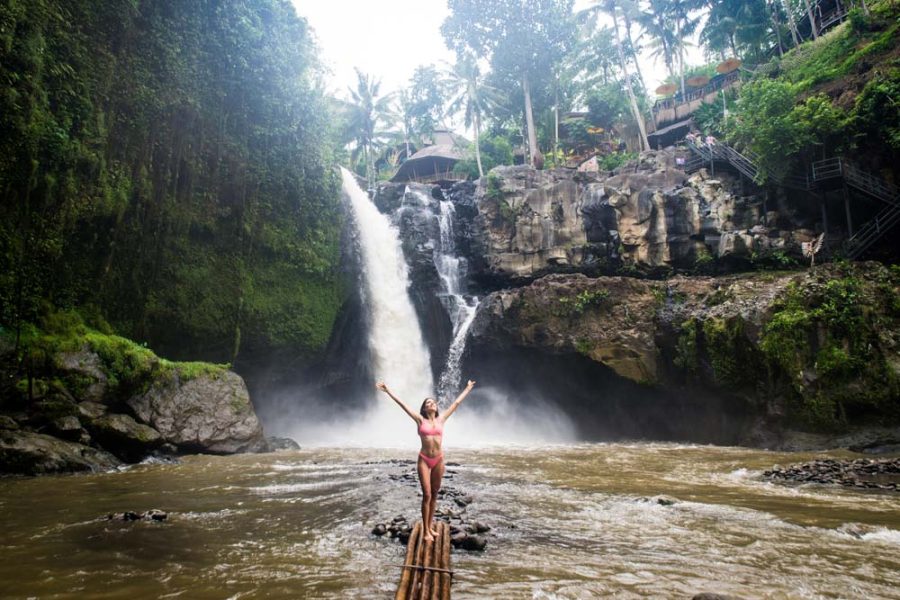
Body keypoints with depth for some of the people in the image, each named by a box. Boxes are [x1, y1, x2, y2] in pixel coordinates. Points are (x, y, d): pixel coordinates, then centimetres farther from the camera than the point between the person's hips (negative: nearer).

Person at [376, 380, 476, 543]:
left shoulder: (441, 419, 6)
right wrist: (387, 391, -7)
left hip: (439, 460, 3)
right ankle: (426, 531, 5)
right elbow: (402, 404, -5)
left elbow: (456, 403, 15)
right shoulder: (420, 420, -1)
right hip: (424, 460, -3)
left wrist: (468, 389, 22)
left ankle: (430, 526, 23)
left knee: (434, 494, 11)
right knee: (426, 495, -3)